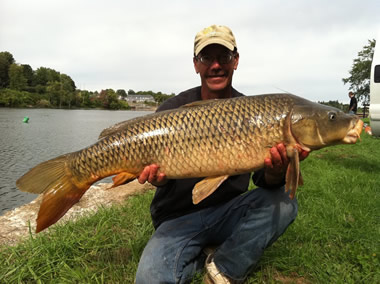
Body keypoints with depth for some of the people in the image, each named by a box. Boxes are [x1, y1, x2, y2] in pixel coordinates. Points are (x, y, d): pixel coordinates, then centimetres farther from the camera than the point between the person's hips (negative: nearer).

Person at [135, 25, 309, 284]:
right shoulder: (173, 110, -7)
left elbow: (264, 181, -9)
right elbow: (159, 163, -6)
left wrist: (276, 173, -33)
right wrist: (159, 177, -30)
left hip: (229, 213, 2)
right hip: (179, 218, -1)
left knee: (282, 204, -24)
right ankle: (207, 254, 5)